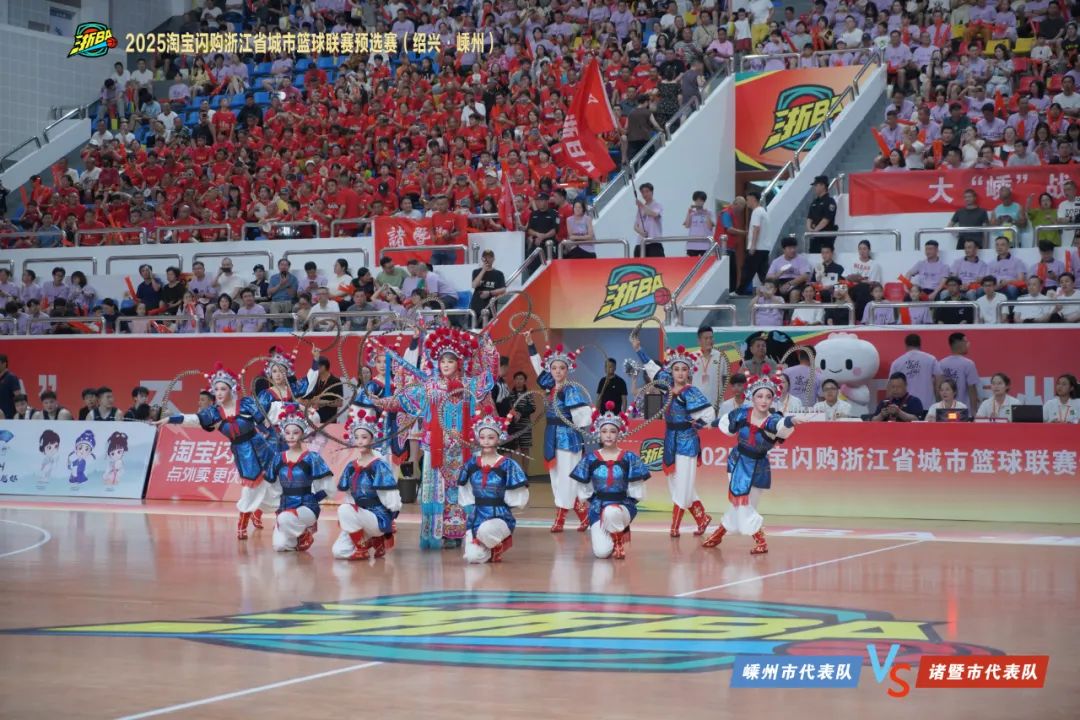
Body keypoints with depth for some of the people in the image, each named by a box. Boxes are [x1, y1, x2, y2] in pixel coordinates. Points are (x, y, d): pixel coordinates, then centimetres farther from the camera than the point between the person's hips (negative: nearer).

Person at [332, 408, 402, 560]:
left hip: (379, 517, -6)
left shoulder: (379, 466, -12)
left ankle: (362, 548, -11)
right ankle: (373, 539, 14)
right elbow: (350, 496, 12)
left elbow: (391, 501, -14)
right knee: (338, 551, -9)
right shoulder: (351, 467, 7)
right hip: (359, 517, 6)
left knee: (344, 509, -31)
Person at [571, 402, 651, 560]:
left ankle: (618, 540, -8)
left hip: (623, 504, -1)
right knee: (601, 552, -19)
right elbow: (584, 492, 7)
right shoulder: (591, 459, 1)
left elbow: (636, 491, 0)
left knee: (611, 513, -41)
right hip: (597, 506, 2)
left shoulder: (629, 458, -2)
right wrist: (595, 501, 0)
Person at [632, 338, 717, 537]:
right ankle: (702, 518, 21)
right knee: (676, 484, 11)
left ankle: (675, 526, 1)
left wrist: (694, 425, -10)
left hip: (686, 442, -7)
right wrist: (638, 348, 13)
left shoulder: (690, 393, -16)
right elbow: (652, 367, 13)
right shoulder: (667, 385, 2)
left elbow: (709, 414, -21)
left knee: (683, 486, -2)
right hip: (671, 440, 7)